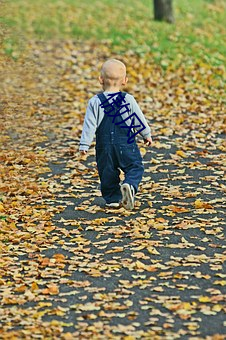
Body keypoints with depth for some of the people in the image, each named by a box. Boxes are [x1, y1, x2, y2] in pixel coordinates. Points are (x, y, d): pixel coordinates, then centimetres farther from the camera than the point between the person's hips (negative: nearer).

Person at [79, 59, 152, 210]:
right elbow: (139, 119, 6)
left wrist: (84, 145, -1)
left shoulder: (95, 102, -5)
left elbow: (90, 125, -6)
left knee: (107, 172, 13)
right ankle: (130, 185, -23)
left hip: (105, 146, 1)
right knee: (135, 167, 5)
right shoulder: (128, 100, -4)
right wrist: (147, 134, 21)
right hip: (126, 145, -1)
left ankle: (113, 198, 13)